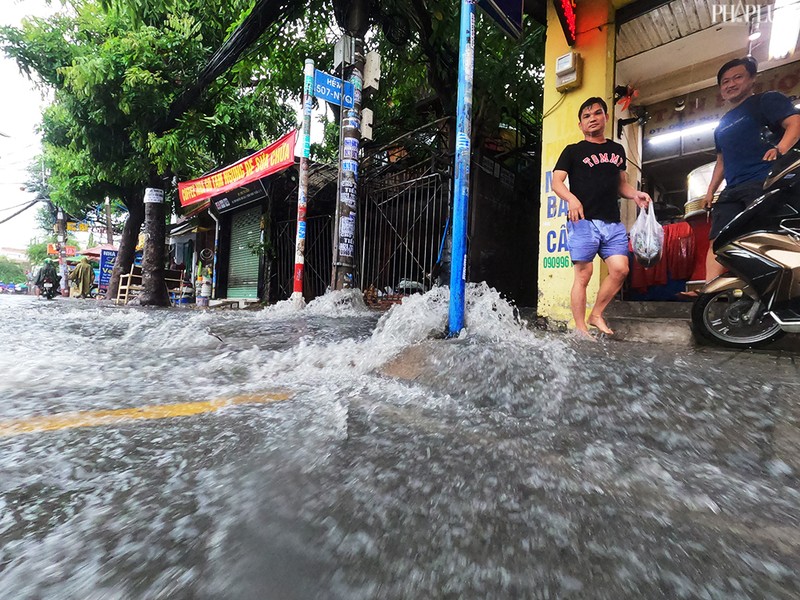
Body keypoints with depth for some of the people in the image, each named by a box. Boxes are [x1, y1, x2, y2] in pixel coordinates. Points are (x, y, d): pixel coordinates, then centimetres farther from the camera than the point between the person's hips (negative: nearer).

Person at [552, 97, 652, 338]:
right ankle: (581, 329, -1)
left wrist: (635, 194, 7)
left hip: (612, 222, 5)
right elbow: (556, 182, -2)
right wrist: (571, 199, -21)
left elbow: (621, 184, 29)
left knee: (620, 270, -6)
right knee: (583, 274, -7)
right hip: (583, 221, -5)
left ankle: (596, 314, 12)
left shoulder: (617, 150, 23)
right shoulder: (573, 151, 9)